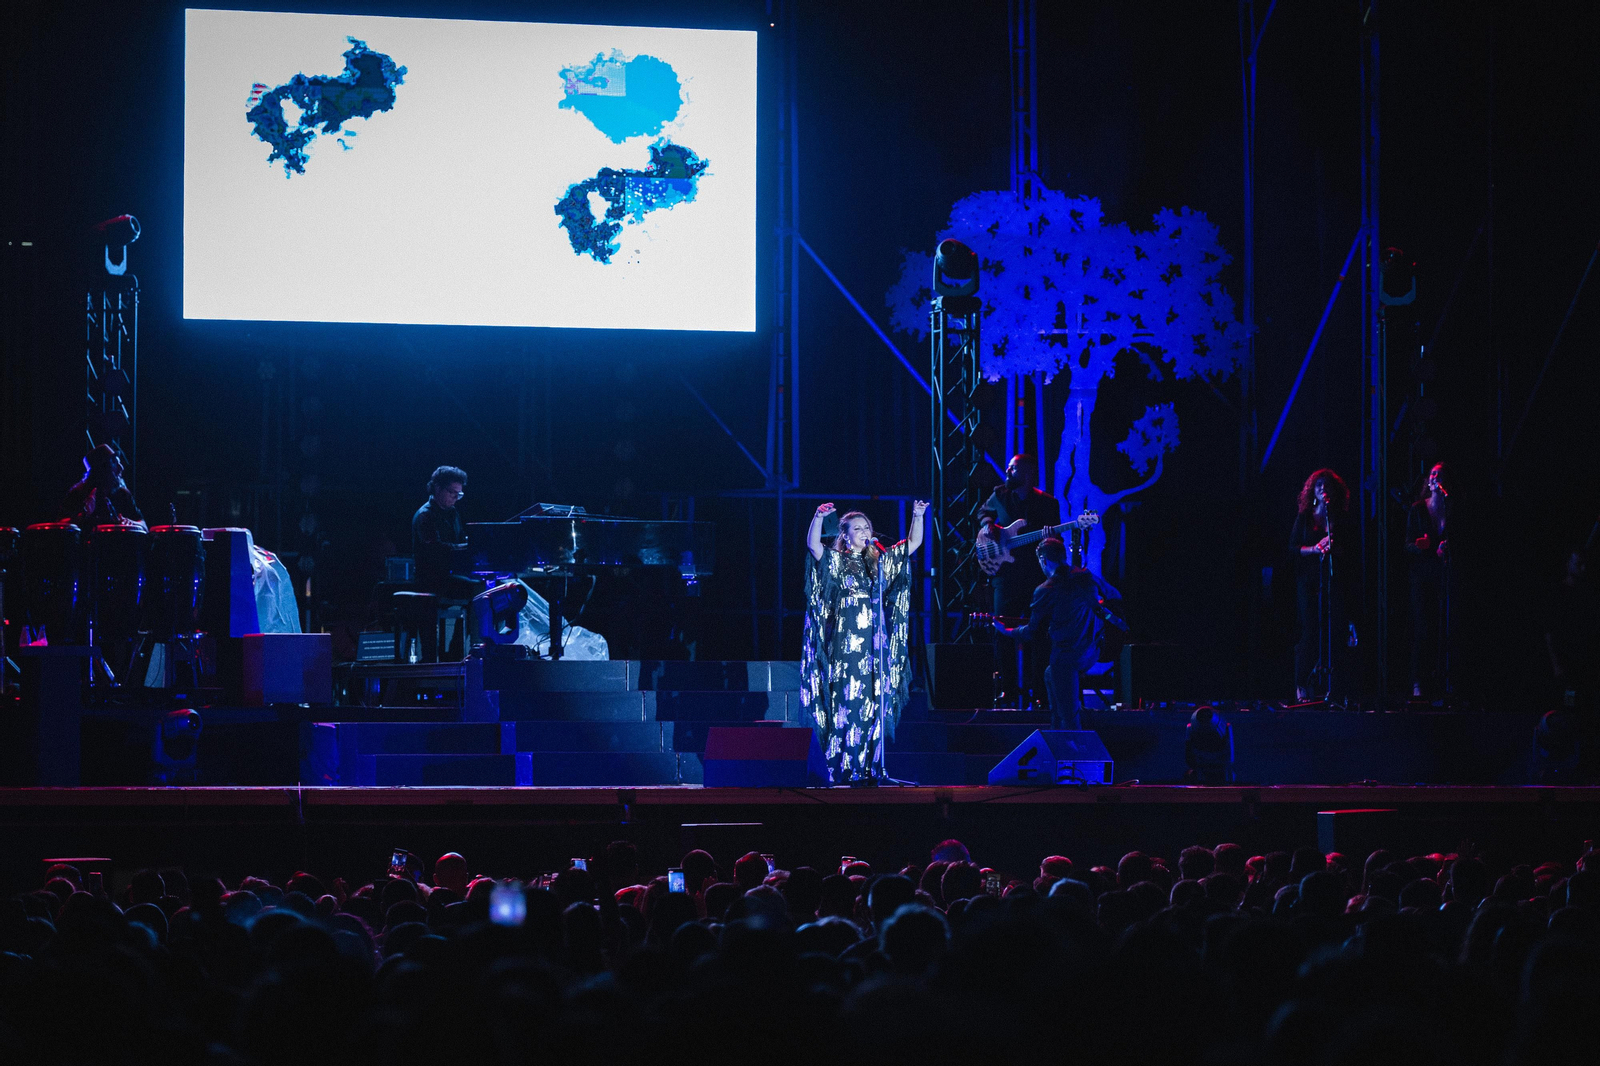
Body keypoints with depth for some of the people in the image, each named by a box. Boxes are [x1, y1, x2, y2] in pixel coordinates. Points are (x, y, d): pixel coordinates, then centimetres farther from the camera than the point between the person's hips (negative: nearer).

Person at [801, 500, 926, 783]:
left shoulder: (881, 561, 16)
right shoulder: (836, 561, 4)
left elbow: (914, 543, 16)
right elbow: (813, 545, -14)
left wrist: (918, 516, 0)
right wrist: (818, 518, -31)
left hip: (874, 644, 4)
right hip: (845, 641, -4)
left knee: (873, 704, 2)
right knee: (846, 702, -8)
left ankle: (870, 768, 6)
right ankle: (845, 769, -8)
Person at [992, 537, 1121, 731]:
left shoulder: (1045, 591, -13)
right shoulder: (1087, 577, 2)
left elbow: (1034, 631, -3)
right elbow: (1115, 596, 17)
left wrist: (1006, 631, 13)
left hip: (1066, 656, -7)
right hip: (1091, 653, 7)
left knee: (1068, 717, 0)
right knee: (1050, 675, 33)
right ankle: (1056, 730, 37)